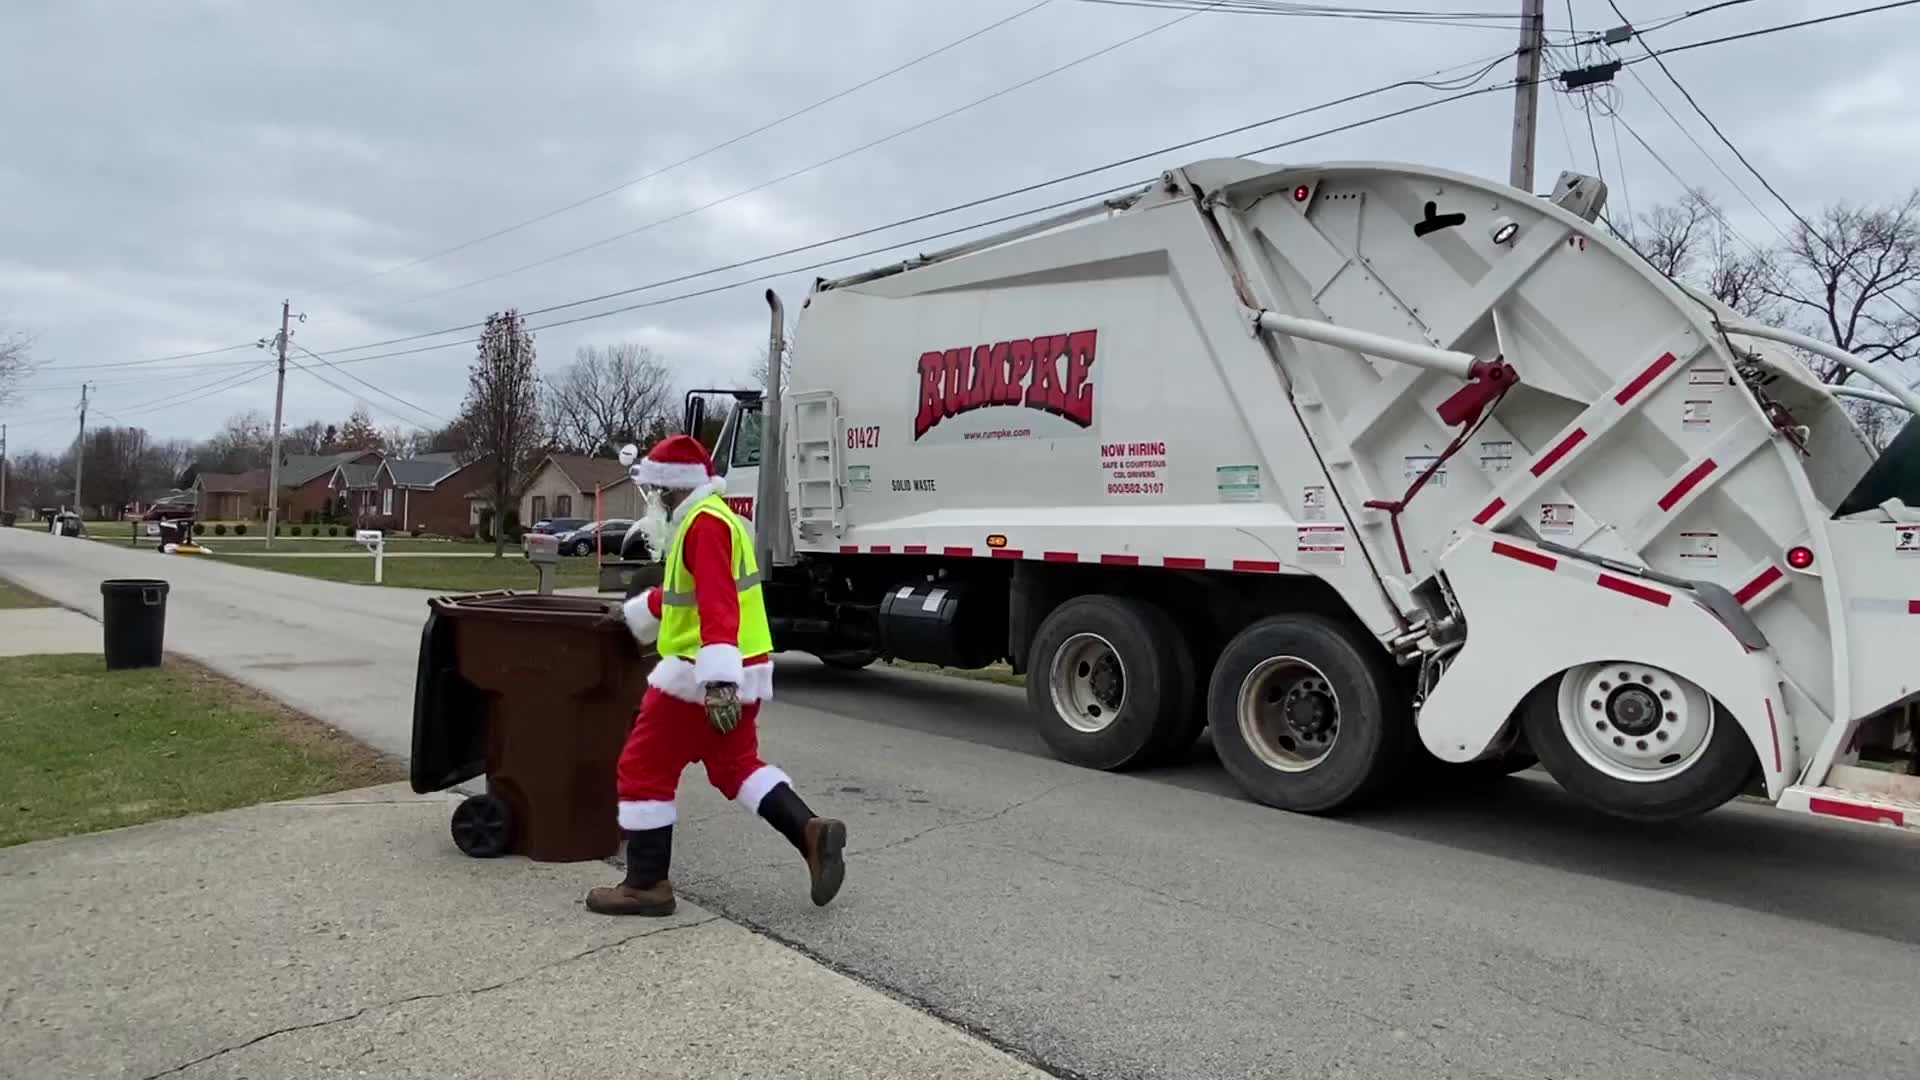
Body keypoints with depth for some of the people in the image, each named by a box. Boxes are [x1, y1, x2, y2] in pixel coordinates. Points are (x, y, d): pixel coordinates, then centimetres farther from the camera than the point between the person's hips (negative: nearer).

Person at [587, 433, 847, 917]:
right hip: (741, 671, 10)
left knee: (643, 770, 2)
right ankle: (811, 831, 6)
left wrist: (717, 681, -35)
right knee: (736, 765, 19)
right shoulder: (710, 518, 17)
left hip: (704, 677, -10)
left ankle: (646, 885, 10)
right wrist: (632, 617, 41)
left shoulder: (704, 522, -17)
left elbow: (717, 604, -28)